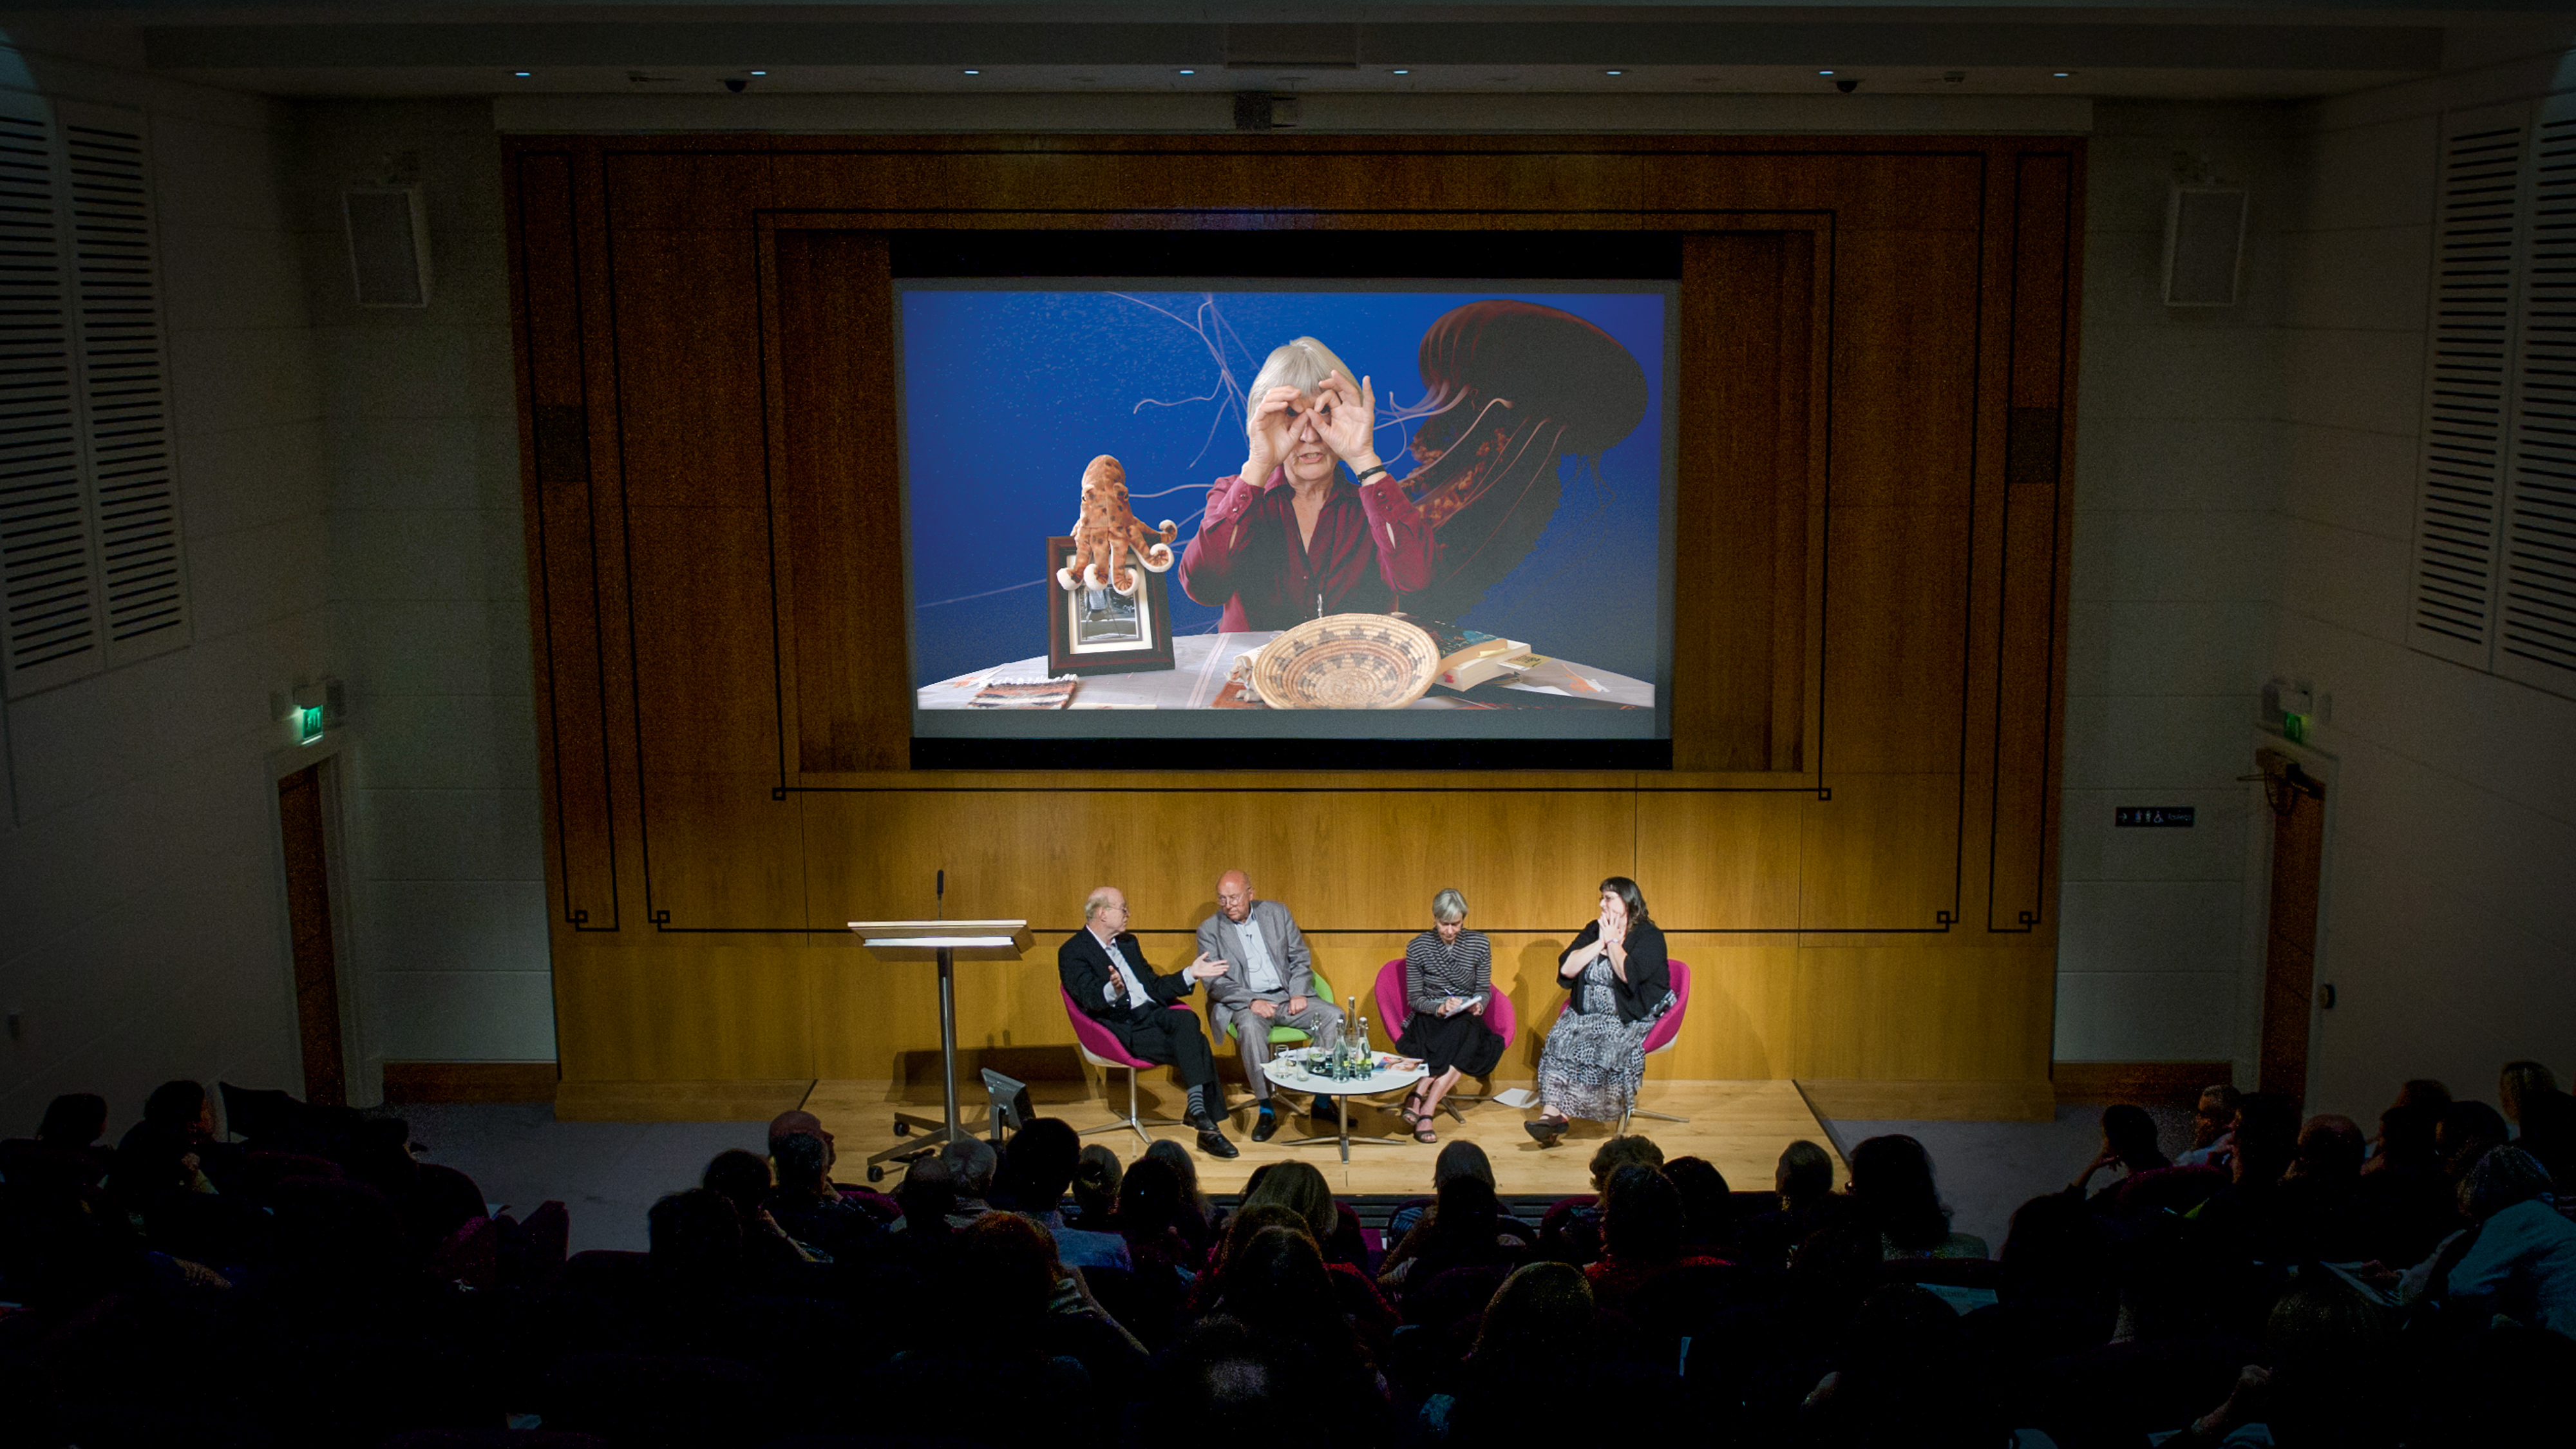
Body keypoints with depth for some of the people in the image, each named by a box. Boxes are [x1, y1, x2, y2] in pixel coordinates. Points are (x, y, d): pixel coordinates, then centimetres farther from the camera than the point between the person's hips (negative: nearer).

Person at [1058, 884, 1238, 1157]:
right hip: (1122, 1028, -6)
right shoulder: (1073, 952, -3)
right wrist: (1113, 991, -40)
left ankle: (1199, 1110, -29)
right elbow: (1090, 998, -17)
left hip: (1153, 1013, 6)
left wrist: (1191, 974, 13)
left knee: (1188, 1020, -28)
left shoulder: (1128, 942, 22)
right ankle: (1205, 1123, -24)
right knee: (1195, 1044, -26)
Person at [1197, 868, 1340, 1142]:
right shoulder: (1209, 930, 1)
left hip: (1288, 996, 3)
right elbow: (1215, 982, -6)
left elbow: (1300, 958, 12)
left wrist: (1299, 993, -6)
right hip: (1245, 1003, -3)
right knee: (1250, 1027, -37)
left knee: (1334, 1016, -20)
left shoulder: (1277, 913, 9)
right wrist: (1252, 1001, -21)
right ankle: (1266, 1110, -30)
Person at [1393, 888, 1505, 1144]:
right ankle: (1426, 1111, -38)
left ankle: (1418, 1098, -38)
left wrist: (1478, 1005, -16)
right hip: (1429, 1021, -2)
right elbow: (1414, 999, -1)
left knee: (1465, 1033, -36)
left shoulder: (1479, 944, 2)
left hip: (1466, 1021, 2)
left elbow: (1485, 990, 8)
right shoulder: (1417, 947, -2)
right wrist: (1440, 1007, -21)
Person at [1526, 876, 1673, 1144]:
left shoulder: (1649, 936, -3)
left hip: (1632, 1019, -5)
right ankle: (1551, 1113, -34)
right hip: (1587, 1015, 5)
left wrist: (1613, 941, -6)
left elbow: (1629, 974, -21)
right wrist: (1601, 942, -3)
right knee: (1560, 1042, -24)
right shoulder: (1593, 931, 14)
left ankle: (1554, 1115, -29)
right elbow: (1566, 969, 1)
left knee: (1603, 1049, -32)